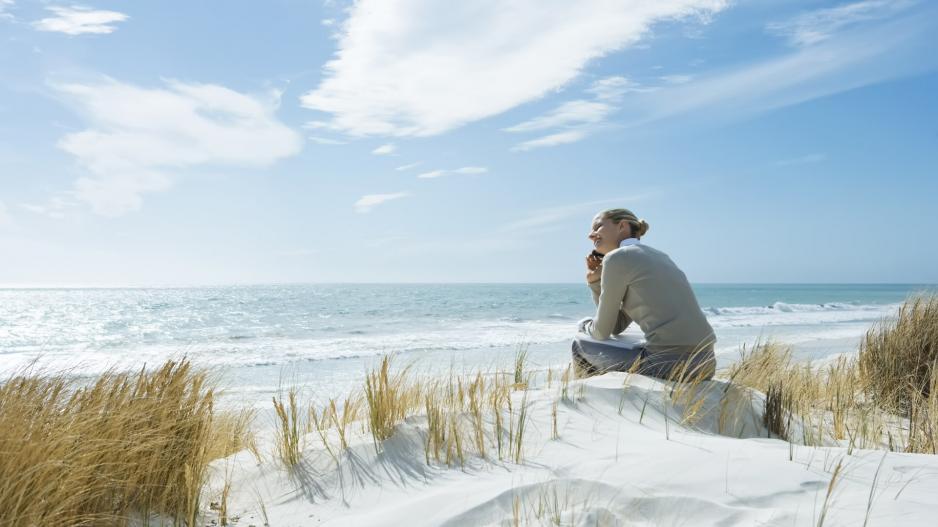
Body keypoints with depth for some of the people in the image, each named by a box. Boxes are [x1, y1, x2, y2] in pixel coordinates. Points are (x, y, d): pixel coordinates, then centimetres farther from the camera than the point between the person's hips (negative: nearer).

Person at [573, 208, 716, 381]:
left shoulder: (617, 258, -3)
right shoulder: (656, 256, 22)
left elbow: (603, 332, 3)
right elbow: (617, 326, 25)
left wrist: (584, 326, 25)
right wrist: (594, 281, 19)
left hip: (669, 365, -8)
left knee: (580, 345, 12)